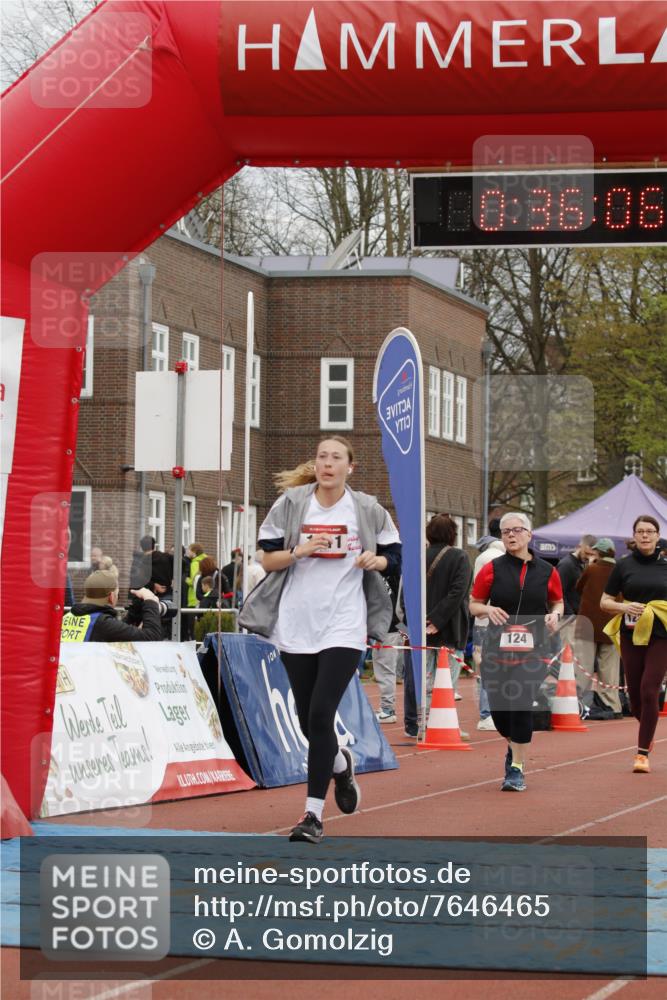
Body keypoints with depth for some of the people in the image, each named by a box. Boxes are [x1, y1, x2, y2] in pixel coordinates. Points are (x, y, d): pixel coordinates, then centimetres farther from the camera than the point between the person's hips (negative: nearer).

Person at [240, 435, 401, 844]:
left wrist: (375, 560, -12)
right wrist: (299, 552, -15)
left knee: (321, 715, -14)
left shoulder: (368, 510, 2)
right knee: (307, 719, 9)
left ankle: (314, 814, -8)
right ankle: (341, 764, 43)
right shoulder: (291, 503, 2)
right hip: (295, 625, 2)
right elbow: (268, 559, 4)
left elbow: (394, 557, 10)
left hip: (344, 627, -2)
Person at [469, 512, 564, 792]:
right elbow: (473, 604, 8)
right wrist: (488, 610, -14)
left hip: (531, 650, -1)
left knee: (522, 706, -9)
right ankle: (513, 746, 35)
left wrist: (555, 614, -4)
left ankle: (516, 767, 0)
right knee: (497, 706, 2)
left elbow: (558, 601, 18)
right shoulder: (492, 569, 2)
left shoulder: (546, 572, 5)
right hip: (497, 647, 1)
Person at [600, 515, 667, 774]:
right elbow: (605, 602, 6)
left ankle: (642, 753, -5)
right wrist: (624, 607, -12)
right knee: (635, 694, 7)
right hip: (631, 636, 2)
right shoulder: (624, 566, 4)